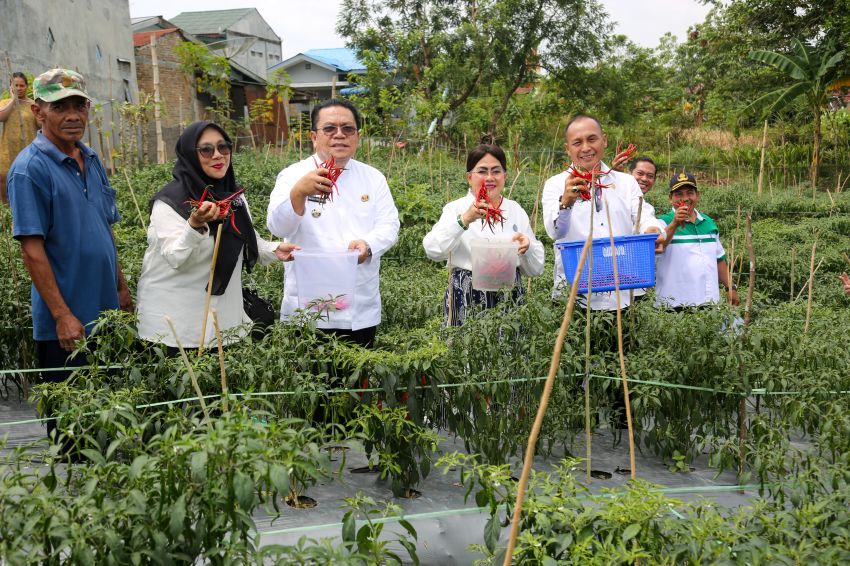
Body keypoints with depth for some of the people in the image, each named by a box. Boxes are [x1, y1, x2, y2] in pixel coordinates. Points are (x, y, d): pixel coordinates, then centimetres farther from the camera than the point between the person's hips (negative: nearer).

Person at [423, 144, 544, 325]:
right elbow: (434, 250, -17)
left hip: (510, 299, 3)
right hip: (467, 301, -3)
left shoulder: (516, 210, 12)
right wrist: (465, 220, -29)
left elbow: (535, 269, 13)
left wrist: (527, 247, -8)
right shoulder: (456, 209, 2)